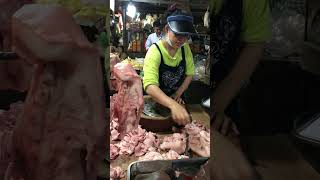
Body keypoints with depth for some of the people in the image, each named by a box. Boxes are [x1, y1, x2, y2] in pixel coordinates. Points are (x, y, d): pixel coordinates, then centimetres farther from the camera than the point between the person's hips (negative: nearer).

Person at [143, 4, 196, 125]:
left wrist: (178, 94, -13)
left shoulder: (185, 48, -12)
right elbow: (150, 86, -42)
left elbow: (189, 73, 0)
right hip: (157, 101, -4)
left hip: (177, 100, 5)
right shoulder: (155, 51, -29)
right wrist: (173, 105, -56)